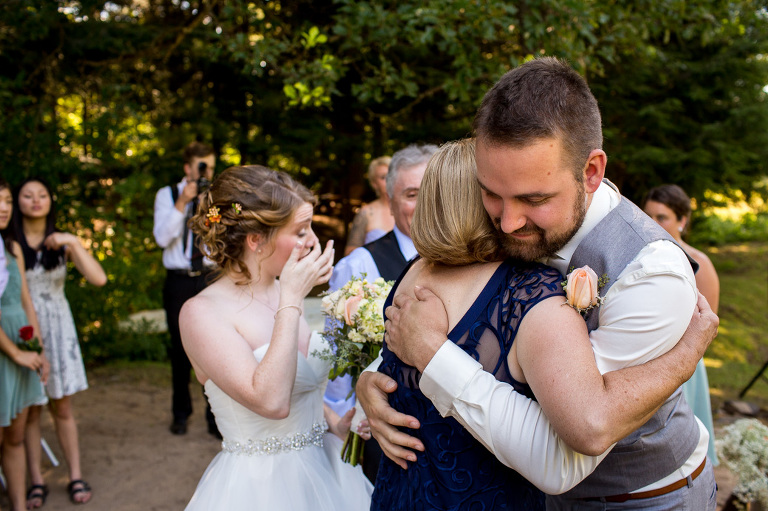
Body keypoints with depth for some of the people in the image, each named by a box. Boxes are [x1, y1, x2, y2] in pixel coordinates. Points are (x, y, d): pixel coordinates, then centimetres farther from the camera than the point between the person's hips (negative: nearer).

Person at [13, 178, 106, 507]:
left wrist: (73, 243, -18)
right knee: (30, 410, 4)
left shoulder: (62, 242, 4)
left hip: (57, 328, 2)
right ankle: (36, 481, 14)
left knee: (62, 407, 7)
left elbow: (98, 279, -10)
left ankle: (76, 477, 15)